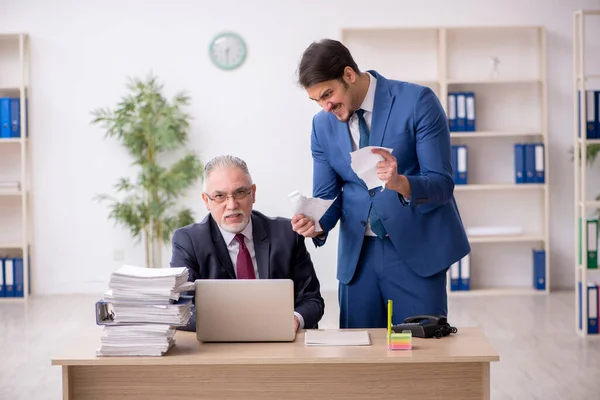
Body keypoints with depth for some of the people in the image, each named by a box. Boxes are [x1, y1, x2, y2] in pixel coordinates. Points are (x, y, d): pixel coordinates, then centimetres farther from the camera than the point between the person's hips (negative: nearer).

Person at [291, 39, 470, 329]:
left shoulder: (417, 101, -11)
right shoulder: (322, 124, 3)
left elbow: (442, 183, -14)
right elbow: (327, 195, 5)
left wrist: (400, 183, -34)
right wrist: (317, 224, -17)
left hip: (416, 250, -4)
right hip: (358, 254, 4)